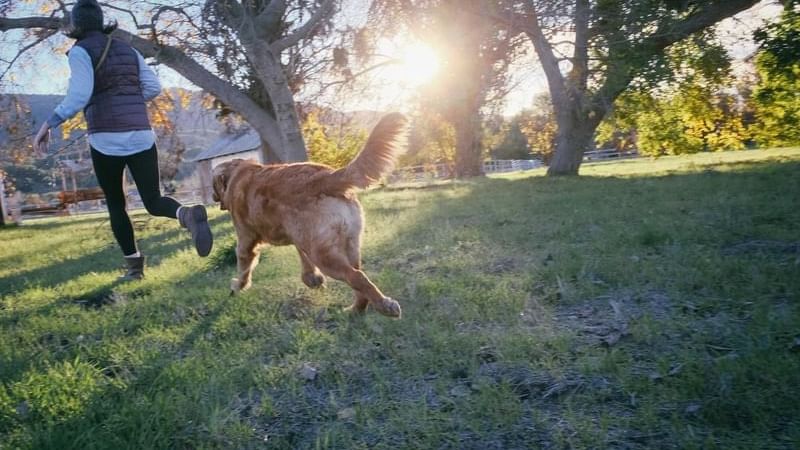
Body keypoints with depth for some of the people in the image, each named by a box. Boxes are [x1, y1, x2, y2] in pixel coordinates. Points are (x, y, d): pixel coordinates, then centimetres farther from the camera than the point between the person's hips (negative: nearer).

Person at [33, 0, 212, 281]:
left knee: (115, 205, 13)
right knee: (154, 202, 5)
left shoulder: (80, 50, -1)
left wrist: (49, 124, -6)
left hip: (106, 139, -4)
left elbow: (79, 96, -13)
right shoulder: (128, 50, 17)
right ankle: (188, 215, -29)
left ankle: (134, 267, 13)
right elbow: (153, 87, 11)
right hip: (141, 136, 4)